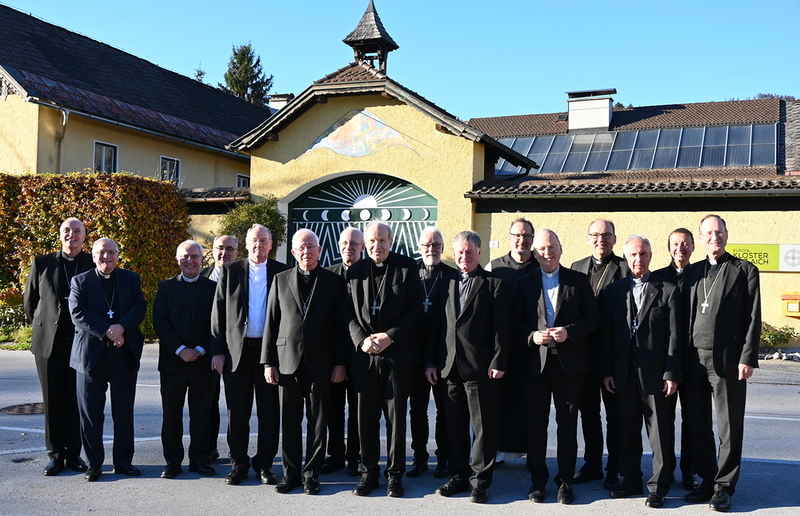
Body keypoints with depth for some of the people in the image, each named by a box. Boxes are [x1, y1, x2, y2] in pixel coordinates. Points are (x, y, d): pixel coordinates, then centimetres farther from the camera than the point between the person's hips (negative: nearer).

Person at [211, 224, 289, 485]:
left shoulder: (282, 272, 4)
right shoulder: (230, 271, 6)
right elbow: (218, 312, 6)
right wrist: (218, 350, 0)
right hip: (237, 349, 1)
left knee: (269, 412, 5)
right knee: (237, 412, 6)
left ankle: (264, 464, 18)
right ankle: (239, 464, 19)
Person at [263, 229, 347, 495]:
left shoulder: (334, 281, 4)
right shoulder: (281, 280, 9)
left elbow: (340, 324, 2)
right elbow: (271, 323, 7)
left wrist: (340, 362, -3)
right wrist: (268, 362, 1)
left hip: (320, 362, -1)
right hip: (288, 360, 2)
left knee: (317, 421, 4)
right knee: (290, 421, 7)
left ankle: (311, 474, 15)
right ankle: (291, 473, 19)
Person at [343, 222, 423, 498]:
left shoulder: (407, 267, 1)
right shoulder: (355, 271, 9)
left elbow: (415, 309, -4)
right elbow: (349, 312, 7)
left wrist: (390, 336, -12)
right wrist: (362, 339, -8)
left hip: (397, 353, -2)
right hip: (364, 354, 3)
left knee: (396, 417, 3)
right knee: (366, 417, 7)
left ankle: (395, 474, 15)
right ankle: (368, 473, 20)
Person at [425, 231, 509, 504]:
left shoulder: (494, 284, 0)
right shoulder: (446, 283, 13)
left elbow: (501, 327, -6)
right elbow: (436, 325, 13)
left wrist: (498, 363, -12)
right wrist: (430, 361, 8)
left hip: (481, 368, -5)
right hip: (449, 368, 5)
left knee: (483, 427, 2)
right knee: (455, 426, 12)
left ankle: (480, 479, 12)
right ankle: (459, 476, 23)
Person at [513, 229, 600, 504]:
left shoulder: (579, 281, 5)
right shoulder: (524, 283, 8)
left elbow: (593, 318, 2)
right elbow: (515, 323, 6)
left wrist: (569, 331, -14)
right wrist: (532, 336, -13)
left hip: (569, 362, -1)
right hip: (534, 362, 1)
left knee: (568, 424, 5)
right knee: (536, 424, 6)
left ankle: (565, 481, 16)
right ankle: (538, 481, 18)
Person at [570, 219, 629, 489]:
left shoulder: (625, 268, -5)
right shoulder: (576, 268, 11)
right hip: (584, 351, 5)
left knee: (614, 412, 5)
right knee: (588, 410, 13)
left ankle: (614, 468, 15)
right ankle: (592, 464, 25)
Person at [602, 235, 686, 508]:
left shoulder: (668, 290, -1)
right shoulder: (614, 290, 9)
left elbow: (675, 336, -4)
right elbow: (607, 334, 8)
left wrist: (672, 374, -9)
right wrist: (607, 371, 3)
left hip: (656, 373, -3)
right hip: (624, 372, 3)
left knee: (660, 432, 3)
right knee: (627, 430, 12)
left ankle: (658, 486, 14)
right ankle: (630, 480, 25)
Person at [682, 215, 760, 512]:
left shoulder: (744, 271, 2)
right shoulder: (692, 272, 13)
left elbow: (753, 319, -3)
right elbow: (685, 316, 11)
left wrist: (747, 358, -10)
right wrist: (681, 359, 5)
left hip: (727, 361, -4)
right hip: (695, 360, 4)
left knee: (729, 427, 3)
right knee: (698, 425, 9)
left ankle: (724, 487, 13)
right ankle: (707, 480, 22)